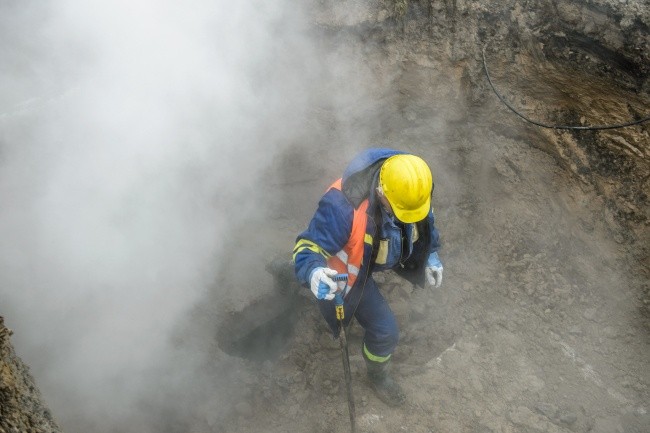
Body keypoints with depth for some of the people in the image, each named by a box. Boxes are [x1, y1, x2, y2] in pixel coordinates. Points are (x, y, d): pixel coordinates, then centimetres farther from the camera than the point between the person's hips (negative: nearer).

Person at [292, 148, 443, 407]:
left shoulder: (410, 185, -24)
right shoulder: (344, 207, -45)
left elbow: (424, 219, 0)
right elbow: (309, 246, -38)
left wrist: (430, 254, -2)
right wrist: (313, 272, -59)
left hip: (377, 255, 7)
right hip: (349, 270, -6)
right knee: (385, 330, -4)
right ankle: (378, 374, 30)